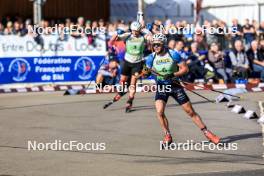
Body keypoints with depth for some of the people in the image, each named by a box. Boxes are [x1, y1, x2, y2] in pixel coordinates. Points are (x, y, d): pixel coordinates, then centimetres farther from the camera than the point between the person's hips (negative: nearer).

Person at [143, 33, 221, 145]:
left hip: (175, 85, -1)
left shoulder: (173, 54, -14)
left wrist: (173, 75, -26)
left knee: (190, 111, 2)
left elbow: (185, 69, -11)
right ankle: (168, 136, 0)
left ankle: (207, 133, 14)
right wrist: (146, 72, -25)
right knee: (159, 112, -18)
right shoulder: (152, 57, -7)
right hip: (161, 86, 2)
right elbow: (147, 71, -1)